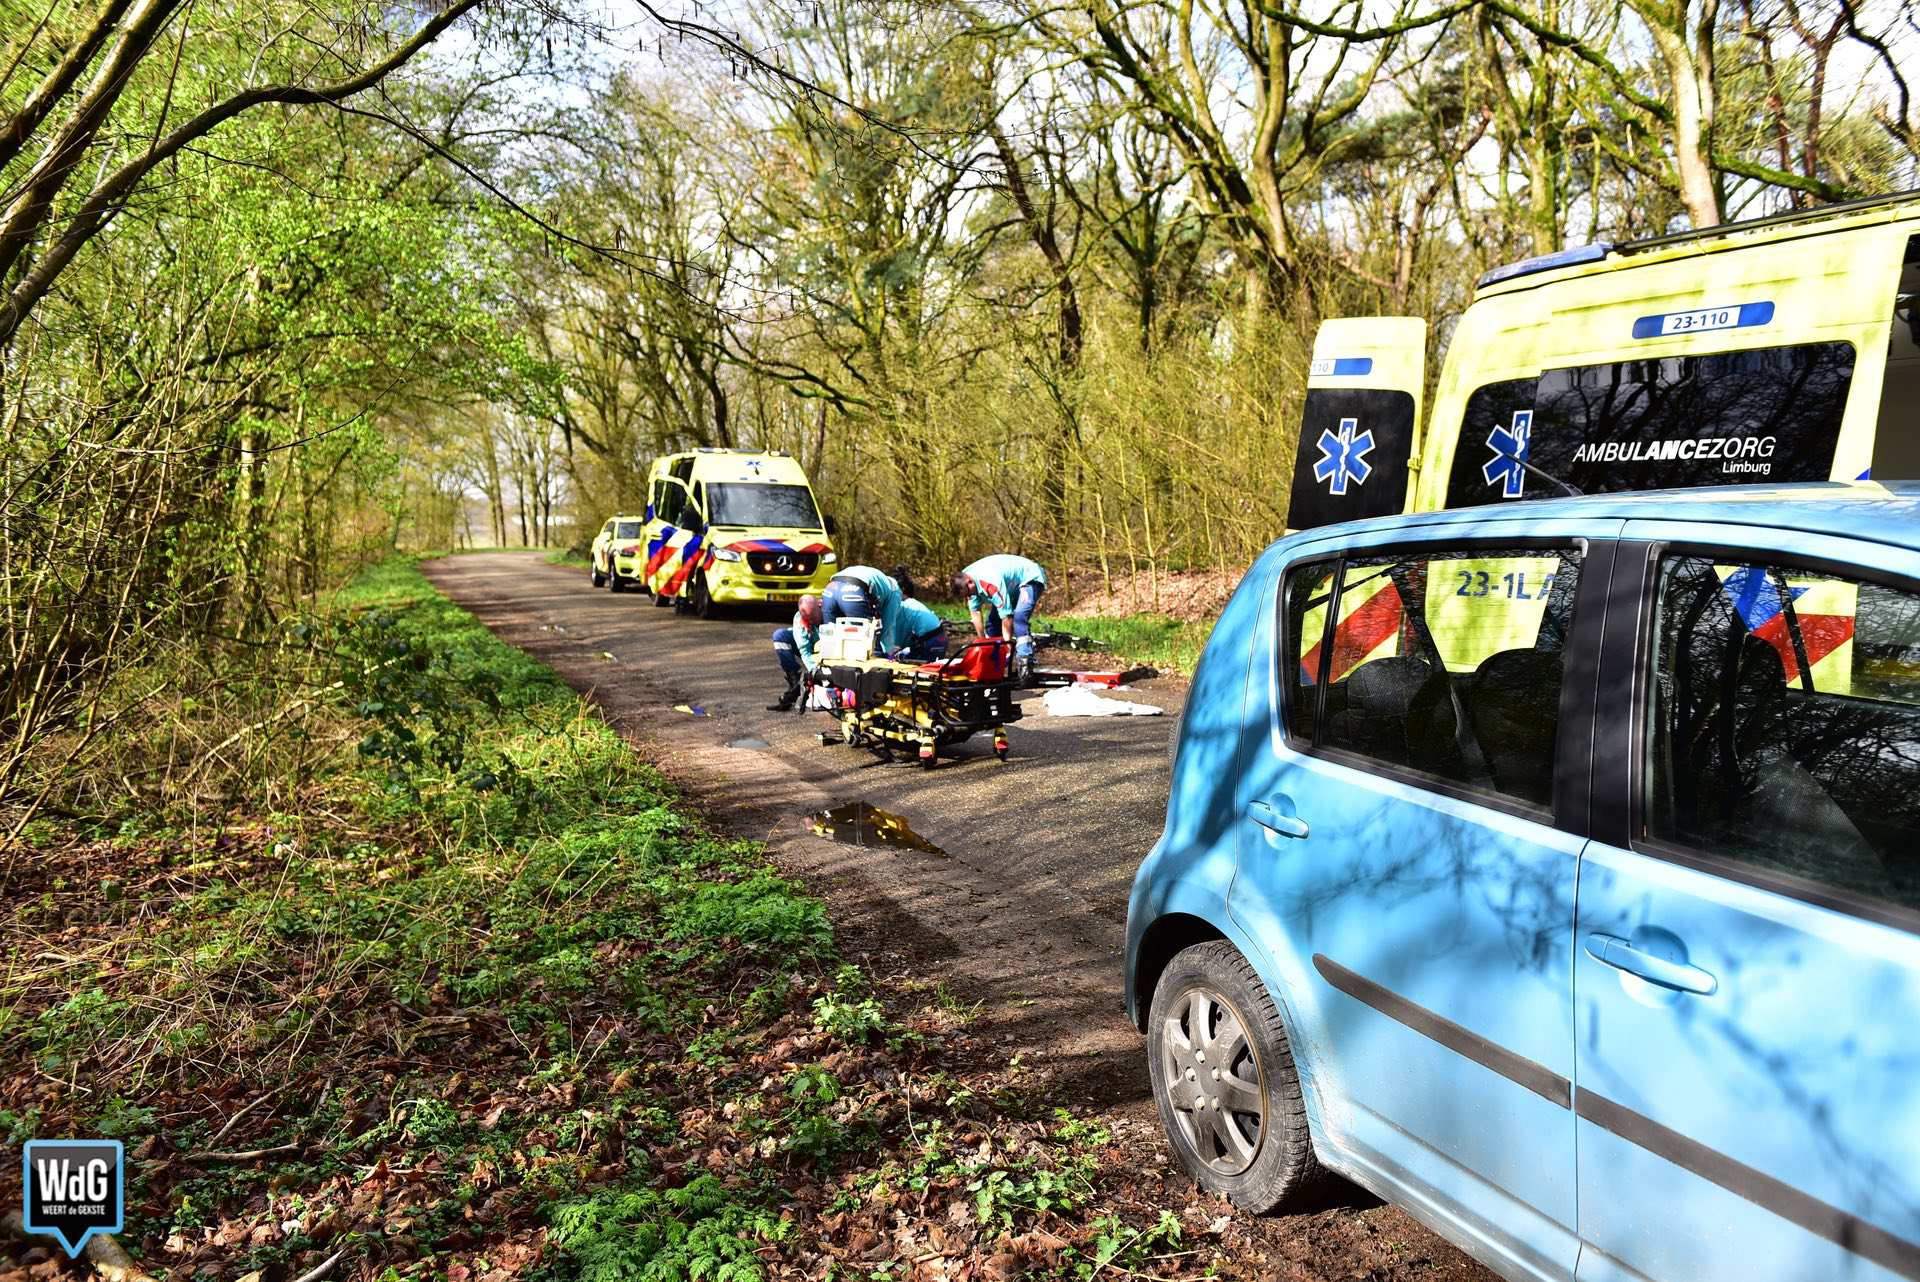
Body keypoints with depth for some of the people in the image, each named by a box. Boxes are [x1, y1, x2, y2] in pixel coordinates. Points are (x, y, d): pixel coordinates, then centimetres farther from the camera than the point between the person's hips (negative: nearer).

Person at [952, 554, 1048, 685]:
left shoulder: (990, 583, -40)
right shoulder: (964, 578, -13)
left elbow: (1006, 616, -35)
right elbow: (975, 612, -6)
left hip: (1030, 579, -9)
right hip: (1012, 585, 9)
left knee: (1019, 619, -30)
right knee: (992, 621, 3)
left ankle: (1025, 668, -36)